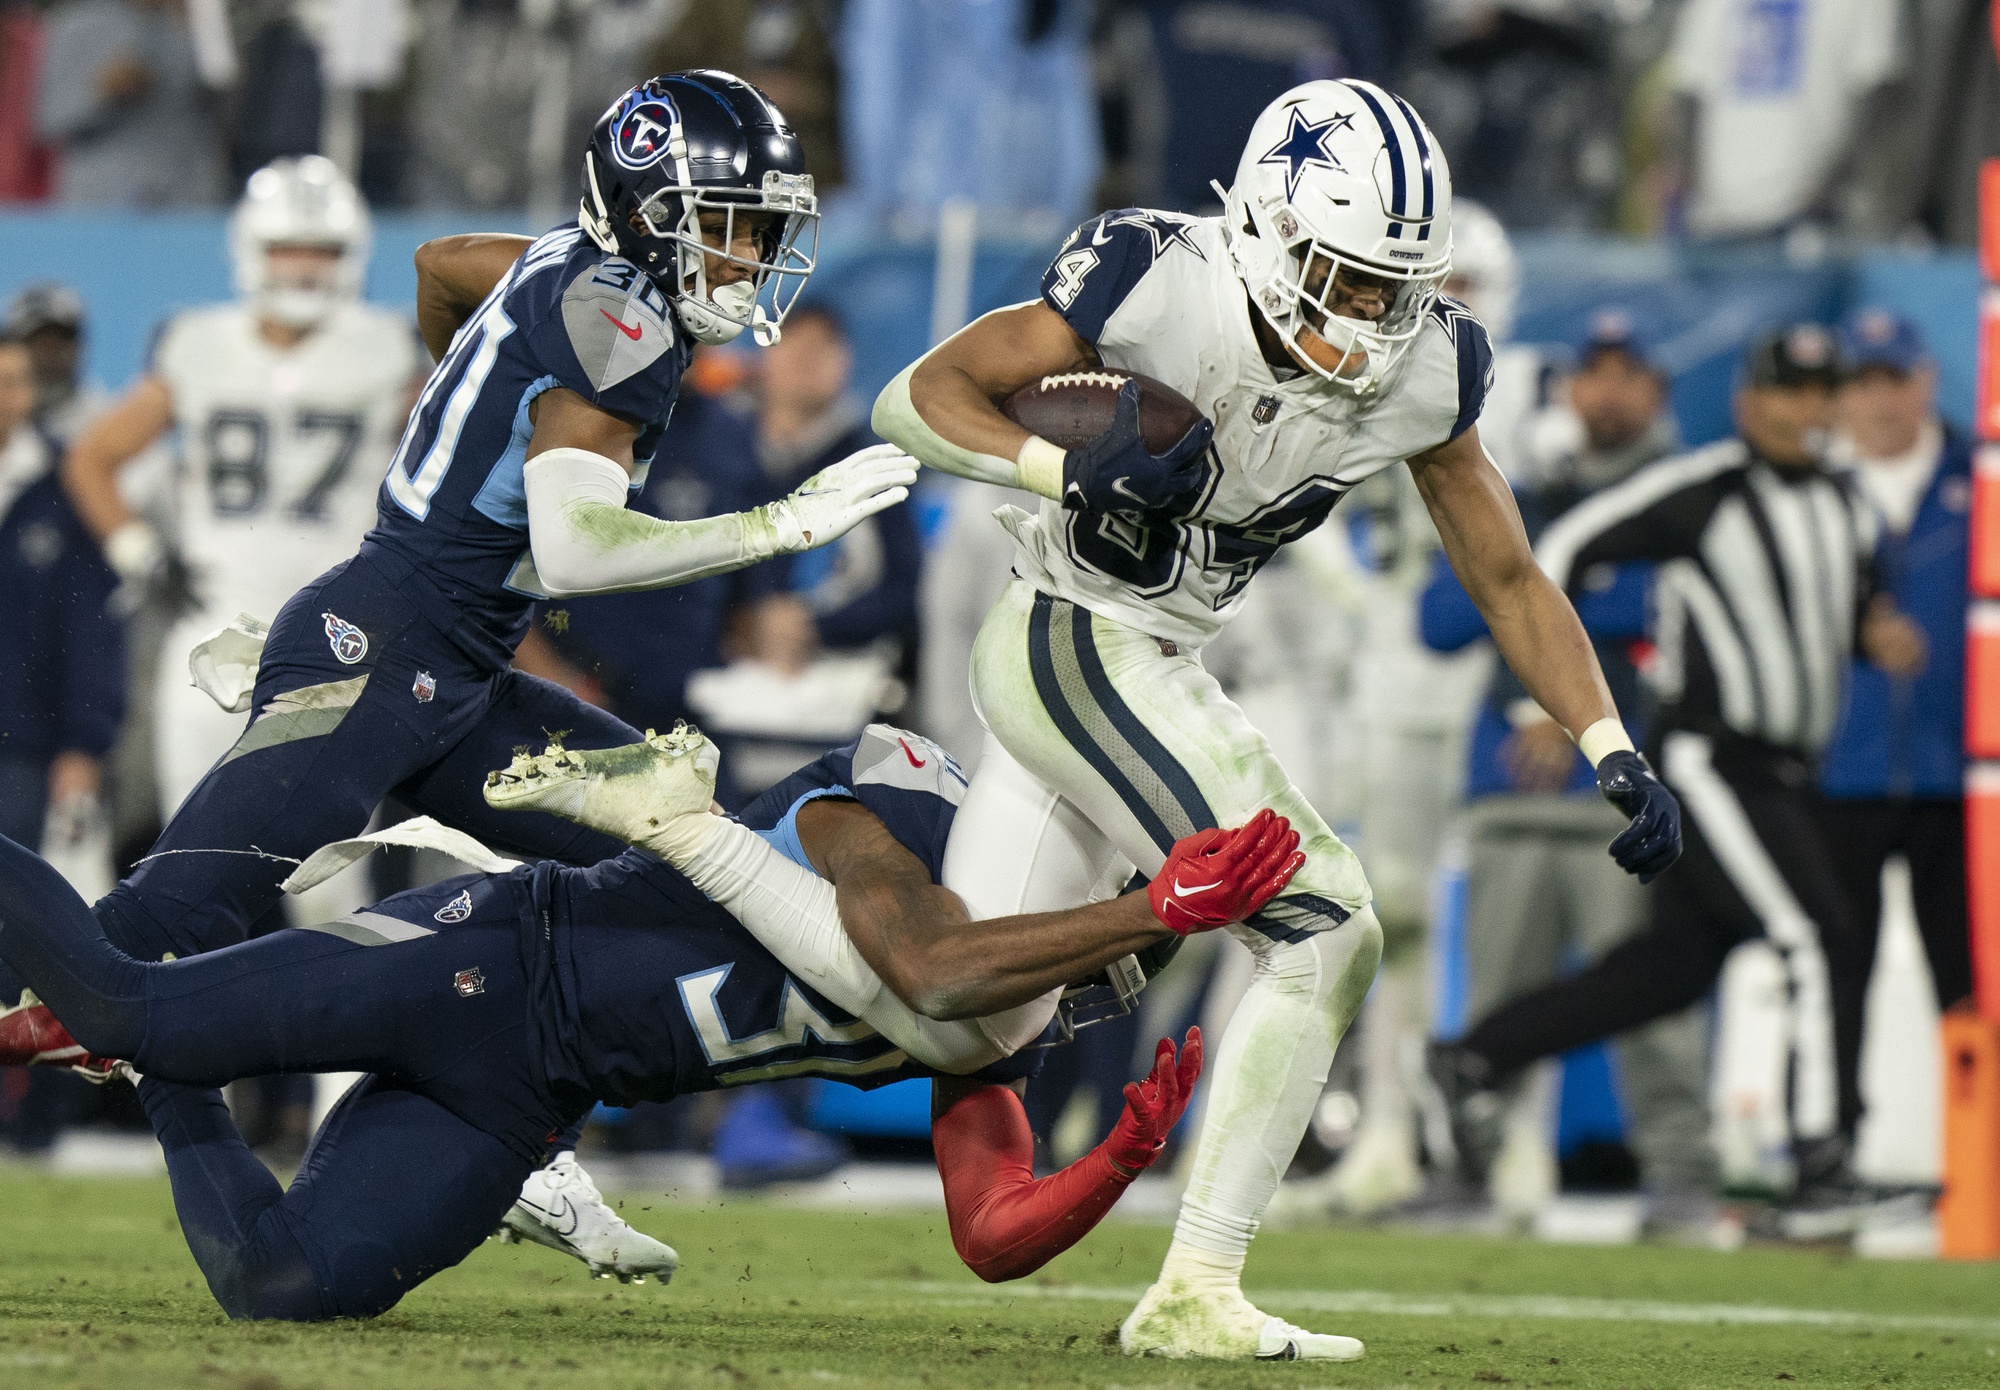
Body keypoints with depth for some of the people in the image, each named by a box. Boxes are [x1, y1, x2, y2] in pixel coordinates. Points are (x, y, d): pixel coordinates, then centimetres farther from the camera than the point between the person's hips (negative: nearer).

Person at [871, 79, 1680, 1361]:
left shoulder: (1419, 374, -5)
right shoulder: (1164, 285, -22)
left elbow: (1510, 581, 6)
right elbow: (920, 398, -15)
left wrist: (1617, 759, -4)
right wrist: (1067, 471, -32)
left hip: (1158, 668, 8)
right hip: (1074, 643, -8)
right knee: (1327, 929, -16)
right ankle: (1194, 1295, -12)